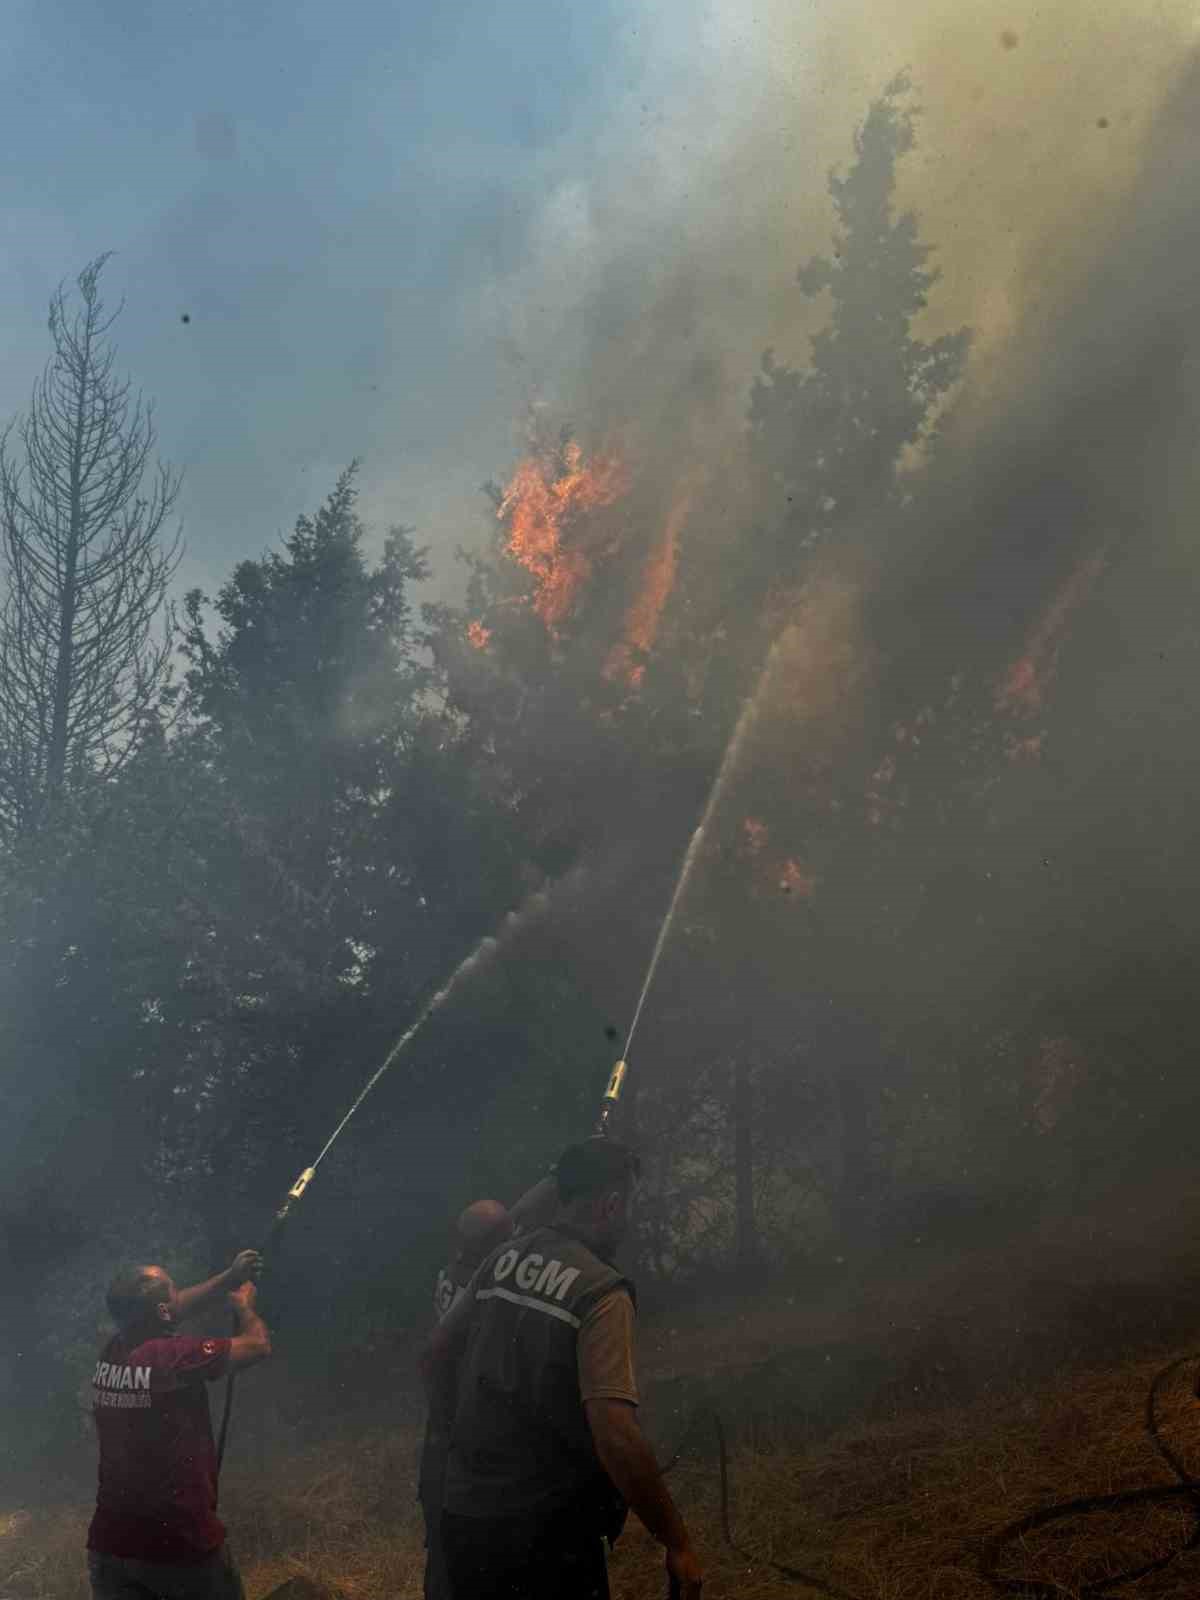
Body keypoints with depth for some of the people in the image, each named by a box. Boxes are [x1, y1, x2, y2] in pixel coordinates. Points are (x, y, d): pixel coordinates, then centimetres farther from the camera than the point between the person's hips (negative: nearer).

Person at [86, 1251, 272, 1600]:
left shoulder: (112, 1352, -2)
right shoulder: (175, 1356, -21)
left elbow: (176, 1310, 17)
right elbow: (258, 1345, -7)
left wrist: (230, 1277, 20)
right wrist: (243, 1303, 12)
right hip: (181, 1544, -5)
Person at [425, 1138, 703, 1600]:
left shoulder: (502, 1260, 2)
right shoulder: (602, 1293, -17)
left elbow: (433, 1358, 13)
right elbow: (616, 1436, -26)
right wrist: (678, 1544, -18)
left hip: (463, 1517, 6)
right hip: (544, 1534, -6)